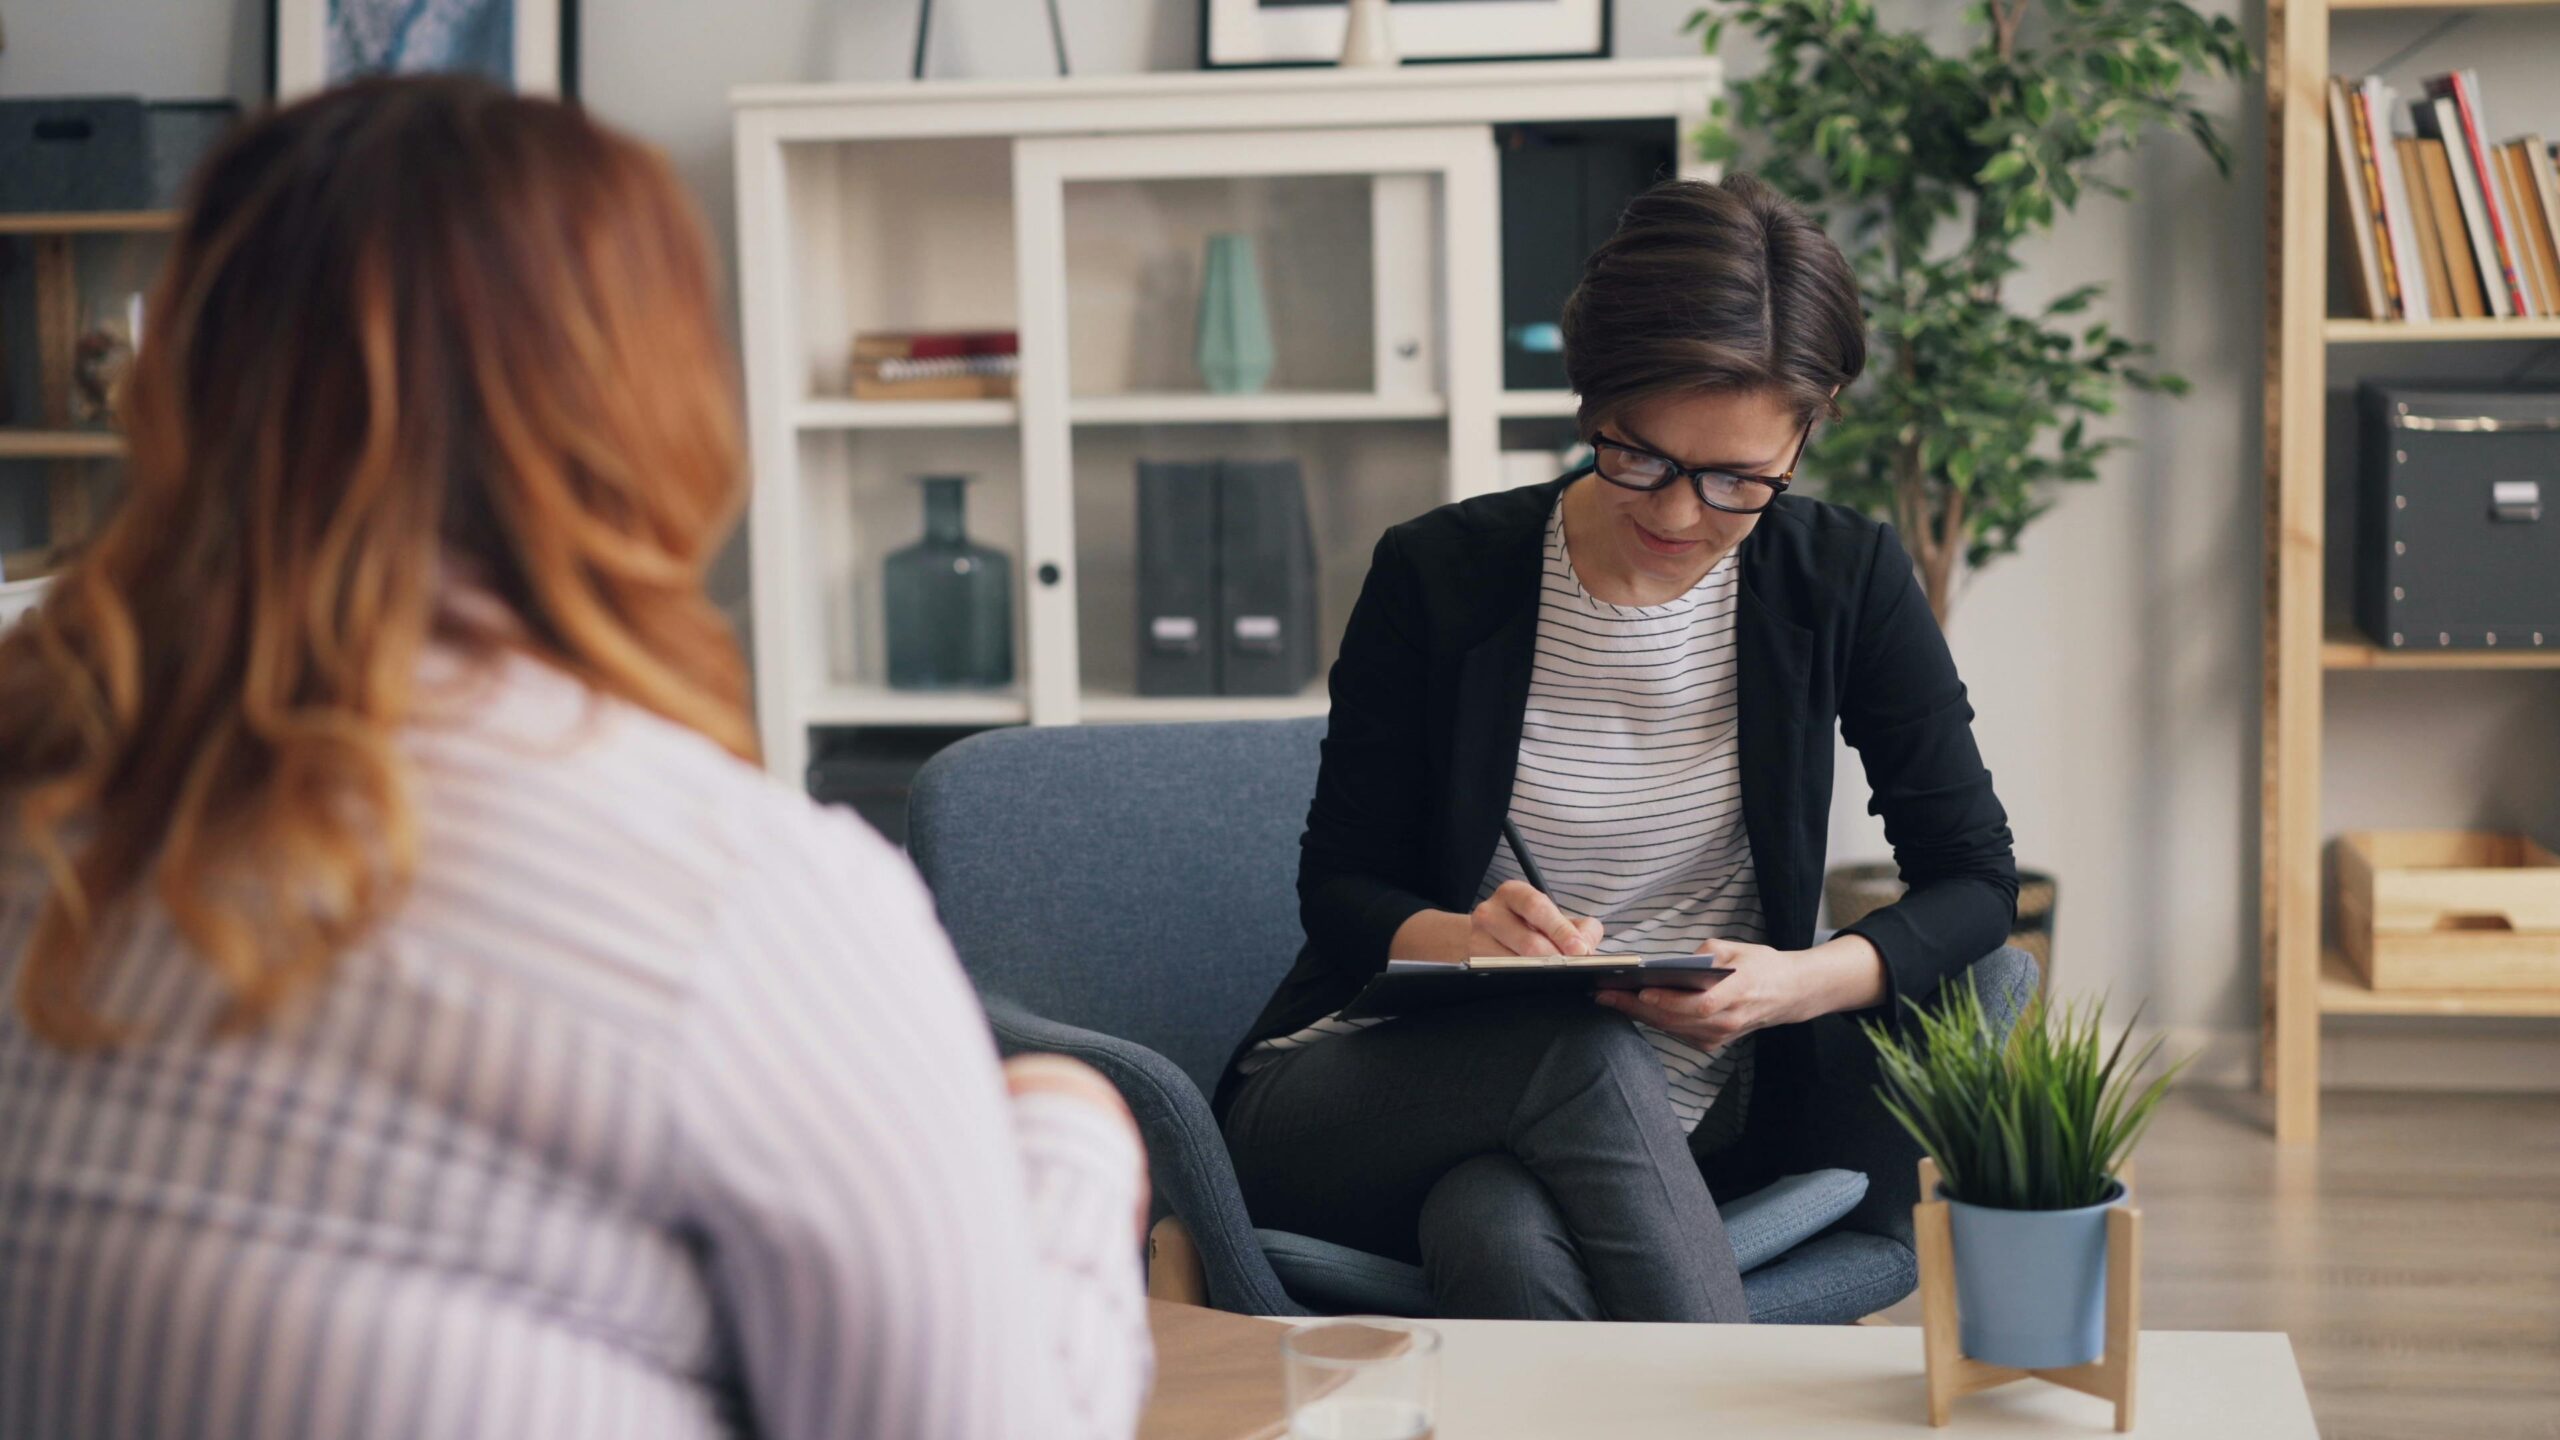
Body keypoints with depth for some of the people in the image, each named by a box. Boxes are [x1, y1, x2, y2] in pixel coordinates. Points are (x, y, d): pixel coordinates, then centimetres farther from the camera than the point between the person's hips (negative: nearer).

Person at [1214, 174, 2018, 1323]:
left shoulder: (1844, 581, -1)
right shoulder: (1439, 577, -4)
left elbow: (1975, 876, 3)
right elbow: (1340, 885, 2)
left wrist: (1804, 981, -19)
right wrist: (1461, 938, -22)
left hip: (1677, 1120, 0)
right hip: (1380, 1088, 0)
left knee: (1502, 1233, -37)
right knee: (1583, 1046, -36)